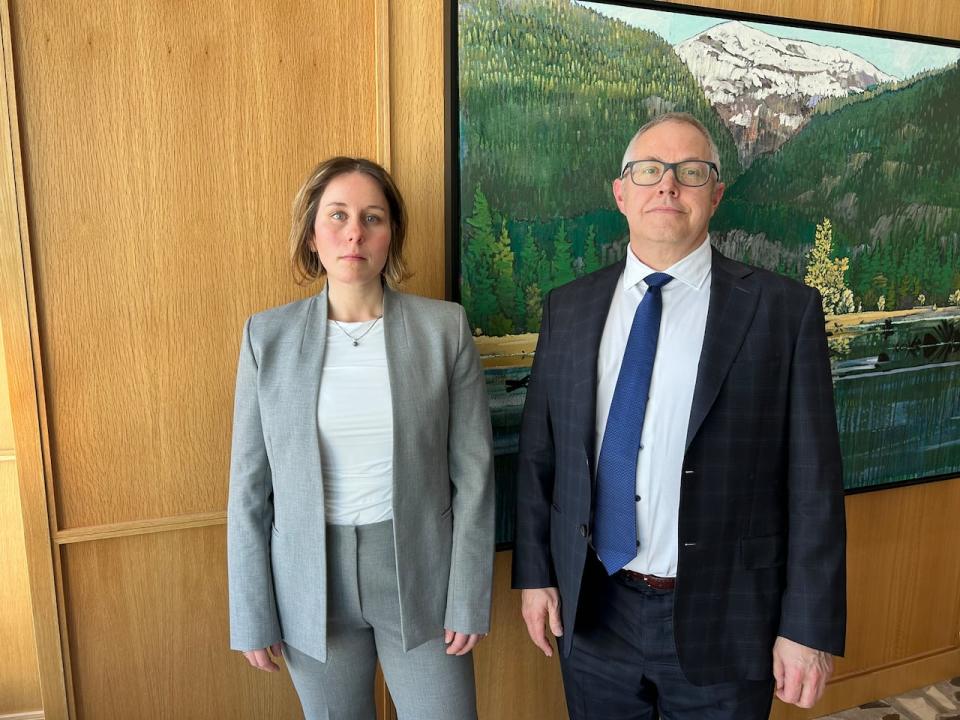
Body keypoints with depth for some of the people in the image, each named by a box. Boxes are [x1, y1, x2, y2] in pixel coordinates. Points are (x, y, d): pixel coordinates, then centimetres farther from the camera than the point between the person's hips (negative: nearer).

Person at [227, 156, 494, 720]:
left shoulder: (444, 326, -7)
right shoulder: (268, 336, -4)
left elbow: (473, 471, -4)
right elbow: (251, 485, 0)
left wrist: (469, 598, -5)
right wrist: (252, 614, 1)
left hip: (420, 572, -1)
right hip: (311, 581, 1)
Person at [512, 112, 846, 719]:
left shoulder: (785, 310, -8)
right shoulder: (569, 308, 0)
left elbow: (812, 480, -8)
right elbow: (539, 454, 3)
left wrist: (809, 626, -7)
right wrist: (535, 573, 4)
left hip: (722, 622, -2)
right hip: (590, 612, 3)